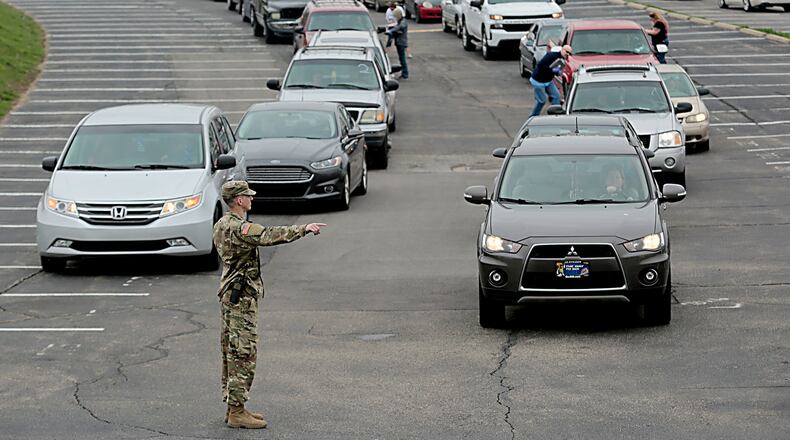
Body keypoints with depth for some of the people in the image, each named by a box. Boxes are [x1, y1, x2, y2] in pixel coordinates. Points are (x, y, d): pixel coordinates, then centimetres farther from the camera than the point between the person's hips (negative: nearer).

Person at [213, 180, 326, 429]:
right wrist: (305, 229, -27)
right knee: (243, 354, -7)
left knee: (232, 353, 14)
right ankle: (236, 413, -6)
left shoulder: (222, 225, 12)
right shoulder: (238, 228, -20)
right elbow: (270, 236, -29)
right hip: (241, 297, -10)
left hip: (229, 294, 10)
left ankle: (232, 407, 20)